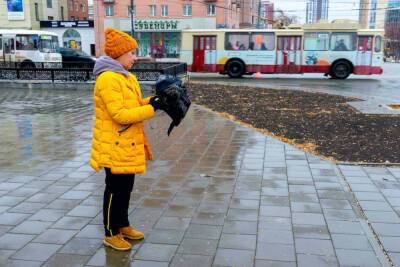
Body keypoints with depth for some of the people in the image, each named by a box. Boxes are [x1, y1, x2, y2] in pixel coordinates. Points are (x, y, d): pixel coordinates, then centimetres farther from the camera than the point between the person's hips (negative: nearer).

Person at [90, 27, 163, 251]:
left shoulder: (126, 77, 11)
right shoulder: (108, 79, -21)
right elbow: (120, 114, -26)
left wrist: (151, 101, -3)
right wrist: (152, 108, -23)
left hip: (128, 145, 9)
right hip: (116, 146, -9)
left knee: (126, 188, 19)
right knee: (115, 190, 3)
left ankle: (123, 225, 34)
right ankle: (111, 234, 18)